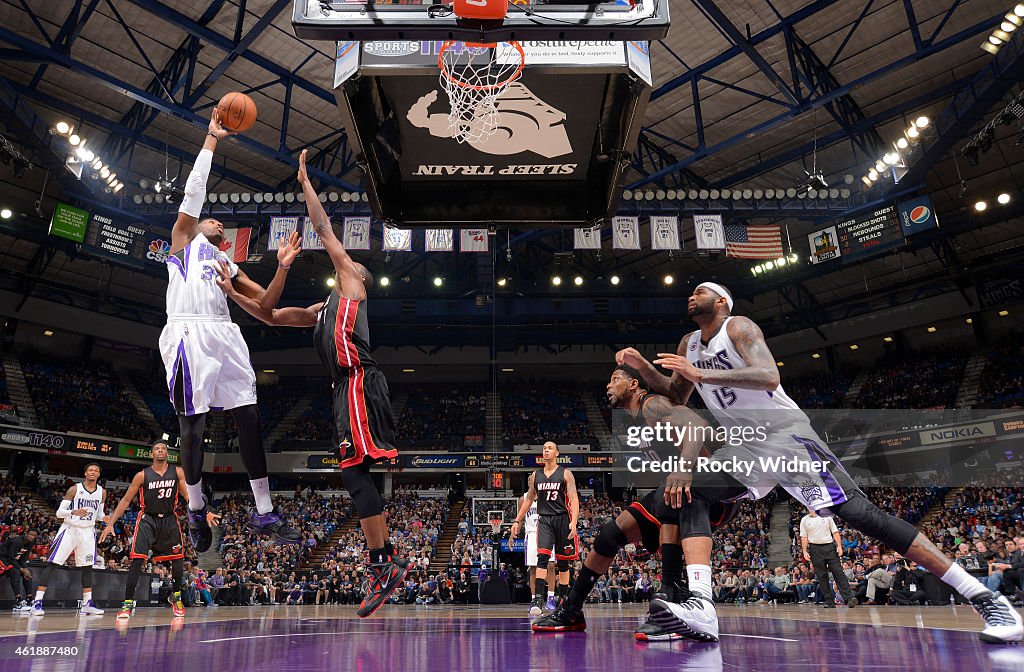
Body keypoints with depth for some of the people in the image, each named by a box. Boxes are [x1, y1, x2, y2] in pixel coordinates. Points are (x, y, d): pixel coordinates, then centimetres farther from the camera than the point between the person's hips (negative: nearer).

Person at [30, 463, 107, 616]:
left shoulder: (101, 492, 5)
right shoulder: (74, 489, -8)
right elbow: (59, 512, -10)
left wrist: (105, 518, -7)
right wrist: (73, 512, -29)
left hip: (88, 532, 4)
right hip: (70, 529, -4)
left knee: (87, 567, 7)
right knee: (51, 564, -12)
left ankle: (87, 604, 12)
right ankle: (37, 603, -9)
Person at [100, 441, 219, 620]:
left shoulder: (177, 472, -3)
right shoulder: (142, 475, -7)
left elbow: (188, 495, -1)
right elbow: (126, 500, -2)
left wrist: (205, 513, -11)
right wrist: (110, 523, -9)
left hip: (169, 520, 2)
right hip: (147, 520, -2)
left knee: (178, 558, 3)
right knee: (137, 560, -13)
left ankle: (176, 596, 24)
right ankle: (128, 603, -3)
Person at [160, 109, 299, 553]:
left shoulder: (227, 265, 31)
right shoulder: (184, 239, 19)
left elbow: (265, 303, 22)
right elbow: (194, 191, 7)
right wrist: (210, 140, 9)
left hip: (225, 335, 5)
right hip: (189, 334, -5)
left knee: (248, 418, -3)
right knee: (192, 425, -2)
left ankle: (264, 513, 0)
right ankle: (196, 509, 15)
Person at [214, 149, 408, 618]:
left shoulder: (352, 281, 12)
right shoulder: (322, 310, 33)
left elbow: (324, 229, 11)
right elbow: (270, 315, 35)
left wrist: (304, 182, 19)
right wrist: (232, 293, 26)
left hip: (359, 382, -9)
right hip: (345, 388, 9)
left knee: (354, 470, -16)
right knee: (355, 474, 5)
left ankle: (381, 564, -16)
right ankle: (387, 562, 8)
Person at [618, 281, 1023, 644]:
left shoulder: (738, 327, -11)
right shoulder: (689, 345, 12)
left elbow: (769, 376, -27)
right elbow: (675, 396, 19)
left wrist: (701, 375, -31)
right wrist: (642, 366, 4)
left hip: (785, 433, -7)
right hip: (746, 447, 7)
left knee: (859, 513, -13)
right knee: (691, 494, -14)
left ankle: (985, 598, -2)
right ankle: (700, 607, -26)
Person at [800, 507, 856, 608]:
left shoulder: (827, 517, 10)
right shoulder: (804, 520, 8)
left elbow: (835, 532, 8)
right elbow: (804, 537, 4)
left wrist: (839, 546, -4)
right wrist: (805, 551, -6)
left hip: (830, 547, 0)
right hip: (815, 549, 0)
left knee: (838, 572, -8)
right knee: (822, 576, 1)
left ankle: (849, 598, -10)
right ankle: (829, 602, 6)